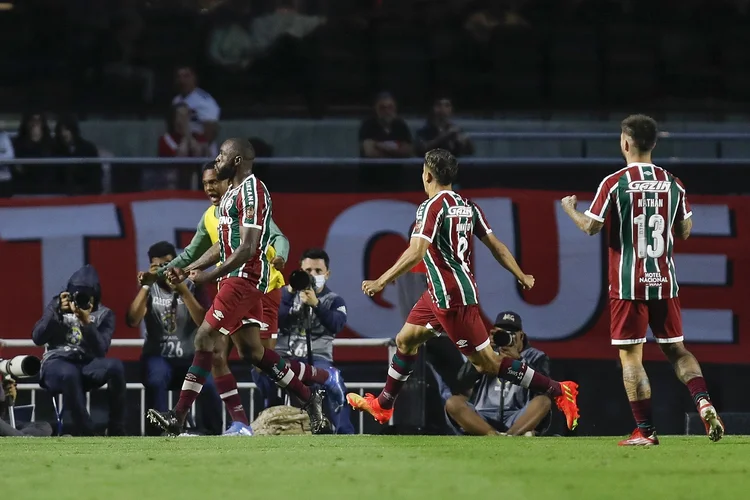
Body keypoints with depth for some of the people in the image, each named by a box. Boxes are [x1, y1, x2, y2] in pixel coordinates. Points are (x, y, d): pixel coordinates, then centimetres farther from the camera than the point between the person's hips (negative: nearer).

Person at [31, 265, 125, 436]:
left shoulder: (104, 314, 7)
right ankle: (86, 435, -32)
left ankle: (116, 433, -22)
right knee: (69, 374, -41)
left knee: (115, 366, -31)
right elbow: (38, 338, -5)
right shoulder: (57, 305, 7)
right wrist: (58, 313, -16)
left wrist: (86, 322, -23)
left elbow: (100, 350, -9)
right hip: (57, 364, -2)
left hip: (86, 365, 2)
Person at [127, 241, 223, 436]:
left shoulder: (192, 286, 4)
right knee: (155, 382, -35)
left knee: (208, 385, -31)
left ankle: (214, 436, -13)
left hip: (190, 357, 0)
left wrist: (182, 290, -21)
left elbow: (203, 322, -11)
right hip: (158, 357, 0)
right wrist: (145, 287, -18)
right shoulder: (150, 289, 6)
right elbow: (132, 321, -9)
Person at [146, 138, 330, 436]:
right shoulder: (232, 193, 19)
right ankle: (309, 399, 18)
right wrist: (186, 270, 20)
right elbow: (223, 246, 26)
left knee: (205, 339, -12)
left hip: (245, 277, -10)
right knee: (250, 351, 11)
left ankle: (178, 417, -13)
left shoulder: (251, 191, -14)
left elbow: (247, 248, -20)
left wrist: (210, 275, -18)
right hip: (238, 278, 10)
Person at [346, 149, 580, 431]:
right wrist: (521, 276, 21)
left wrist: (382, 282, -24)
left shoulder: (432, 207, -16)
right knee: (405, 341, 20)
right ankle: (382, 406, 32)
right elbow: (495, 245, 11)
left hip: (452, 297, -10)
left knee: (486, 363, -7)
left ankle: (559, 391, -8)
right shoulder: (467, 206, 8)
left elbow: (416, 253, -26)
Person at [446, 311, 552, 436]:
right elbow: (463, 382, 4)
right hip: (483, 420, 2)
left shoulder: (535, 357, 16)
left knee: (543, 401, -29)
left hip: (519, 420, -2)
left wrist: (518, 360, -13)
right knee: (453, 403, -24)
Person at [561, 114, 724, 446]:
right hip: (664, 281, 4)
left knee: (631, 356, 2)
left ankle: (645, 431, -2)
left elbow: (591, 227, -5)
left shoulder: (614, 183, -9)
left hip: (628, 284, -4)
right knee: (675, 350, 14)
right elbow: (684, 232, 11)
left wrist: (570, 208, 14)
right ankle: (703, 402, -10)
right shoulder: (673, 184, 4)